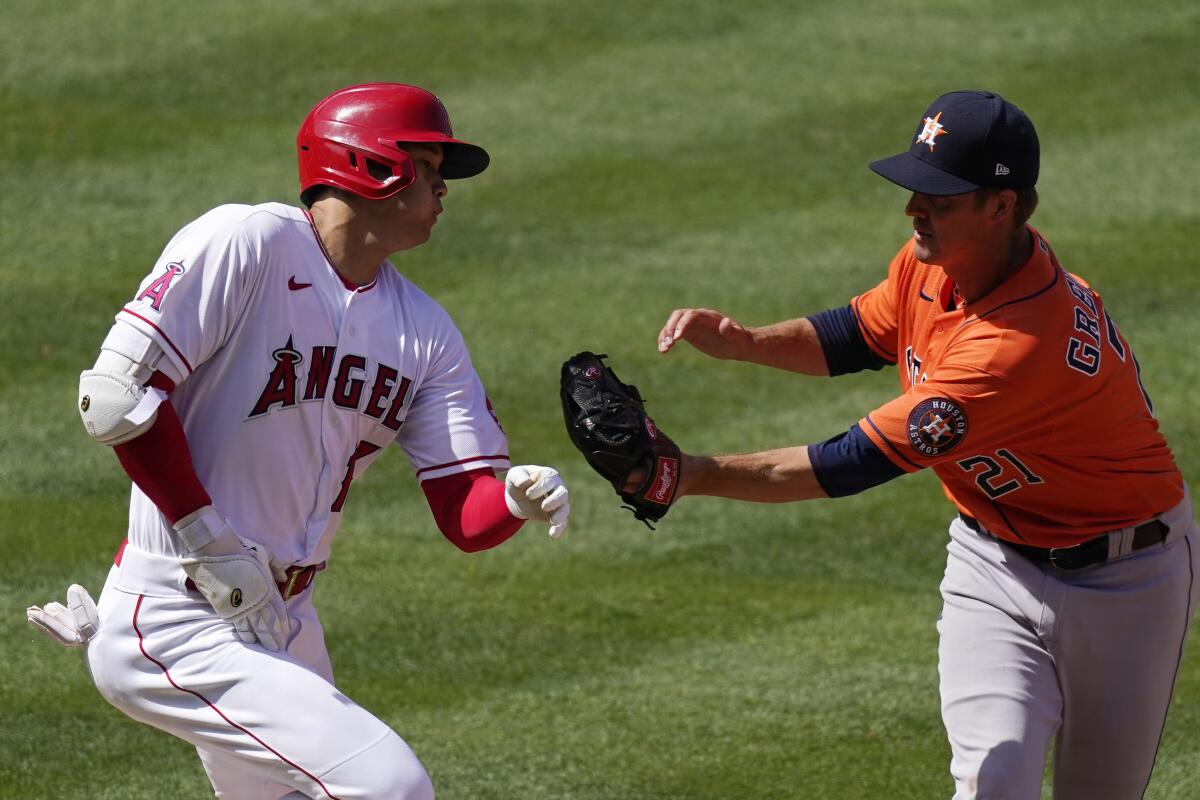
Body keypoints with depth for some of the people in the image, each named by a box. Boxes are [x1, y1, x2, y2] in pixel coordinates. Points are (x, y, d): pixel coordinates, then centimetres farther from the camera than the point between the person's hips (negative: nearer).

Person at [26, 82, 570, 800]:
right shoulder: (246, 245, -12)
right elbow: (117, 394, -17)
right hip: (174, 626, -8)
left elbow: (465, 515, 4)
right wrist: (208, 538, -17)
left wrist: (520, 497, -19)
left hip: (284, 626, 8)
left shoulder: (424, 330, 9)